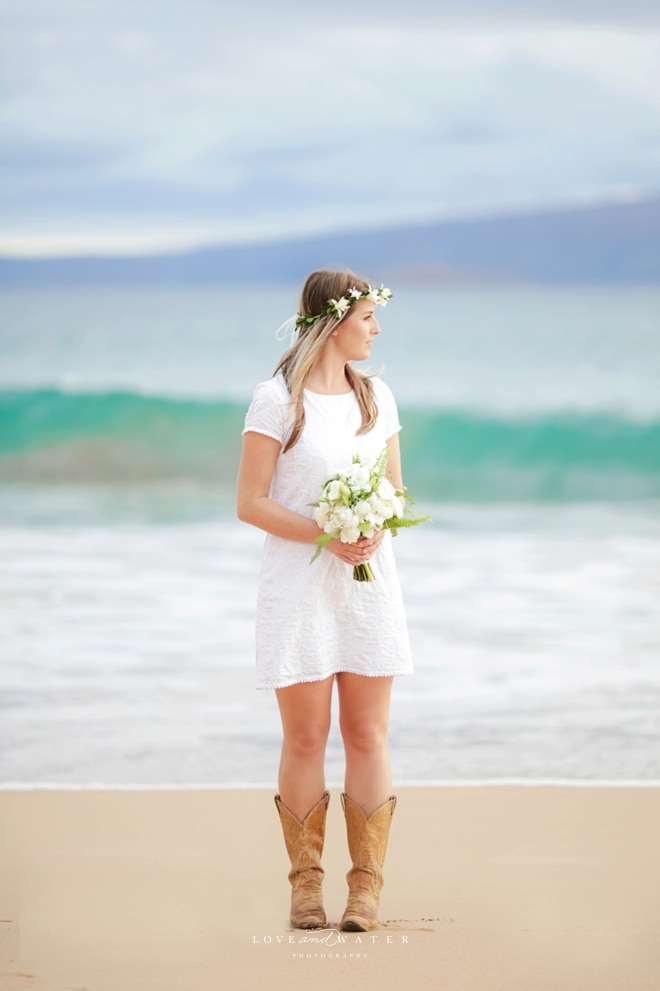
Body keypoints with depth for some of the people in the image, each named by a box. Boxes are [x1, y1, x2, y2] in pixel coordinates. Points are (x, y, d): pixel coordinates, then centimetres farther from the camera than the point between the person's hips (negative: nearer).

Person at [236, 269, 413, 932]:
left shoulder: (376, 397, 10)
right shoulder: (277, 401, -5)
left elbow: (396, 491, 15)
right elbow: (250, 503, -7)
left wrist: (378, 528, -8)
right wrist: (327, 536, -17)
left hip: (369, 584, 4)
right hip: (298, 586, -4)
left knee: (367, 735, 1)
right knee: (305, 739, -1)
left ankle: (366, 885, 5)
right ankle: (305, 883, 8)